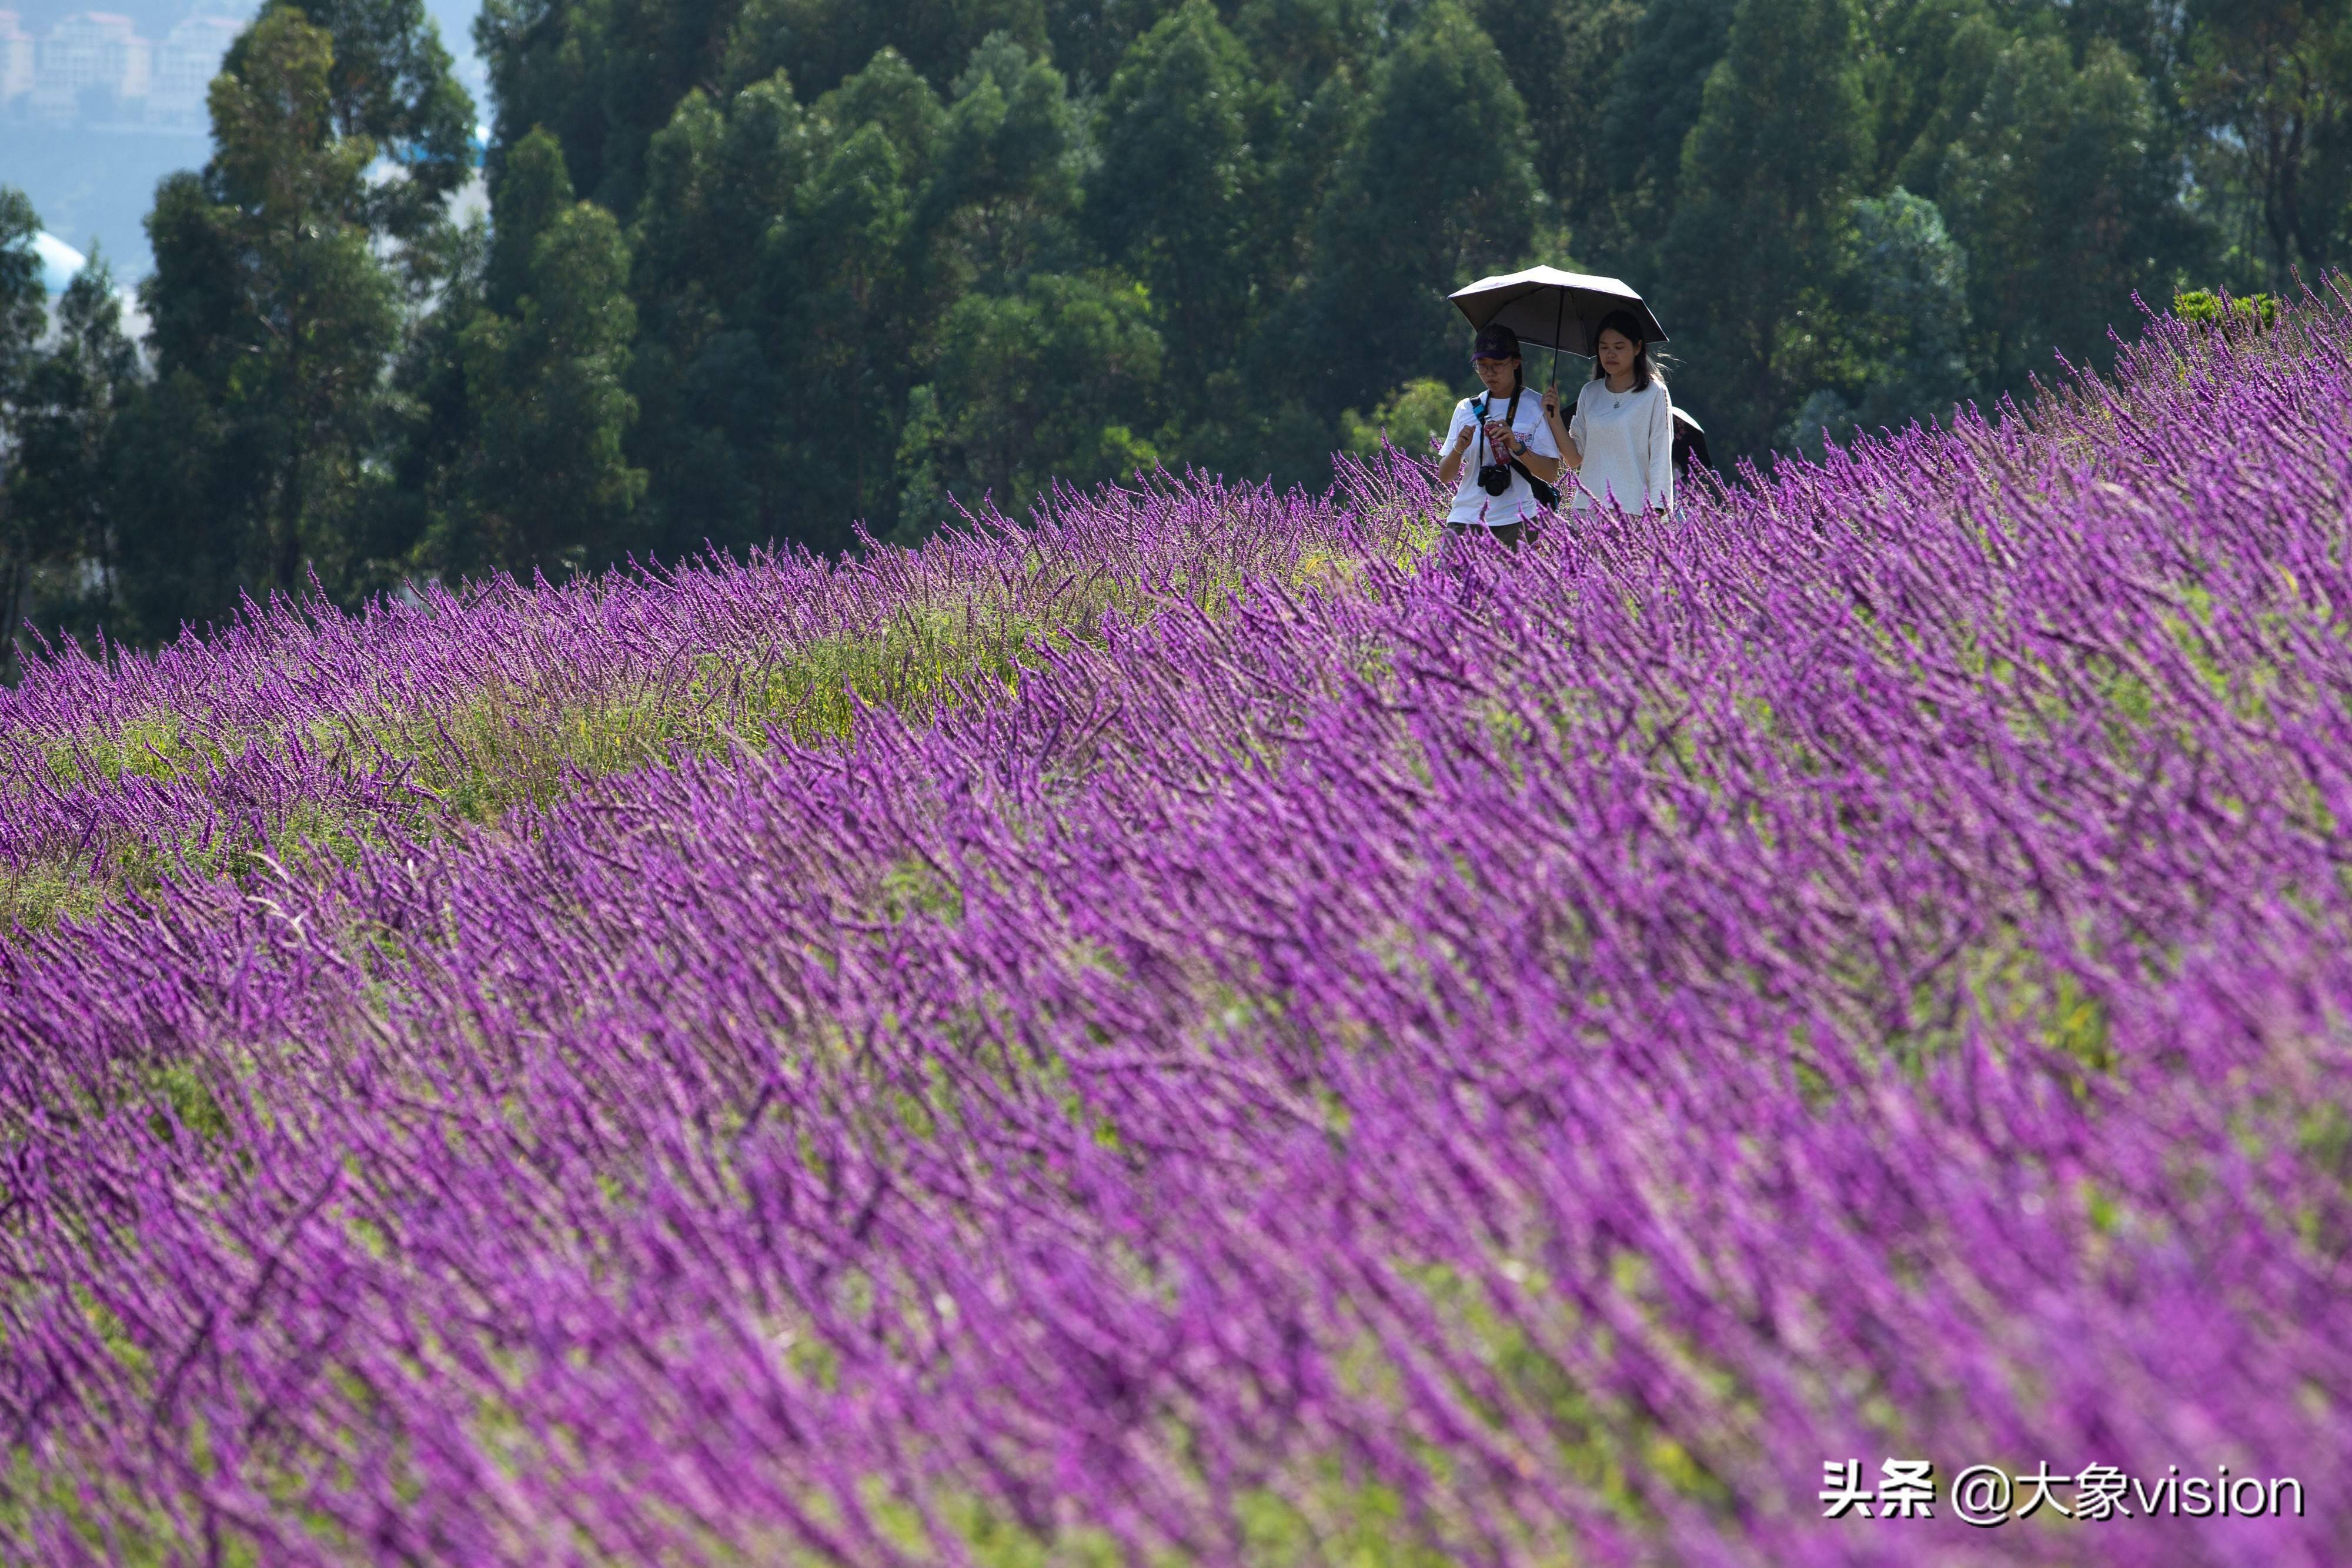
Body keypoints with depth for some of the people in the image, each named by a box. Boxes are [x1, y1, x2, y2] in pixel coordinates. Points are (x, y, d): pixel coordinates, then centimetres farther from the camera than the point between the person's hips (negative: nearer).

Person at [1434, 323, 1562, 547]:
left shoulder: (1536, 407, 2)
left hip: (1515, 522, -3)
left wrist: (1517, 447, -18)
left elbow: (1551, 474, -4)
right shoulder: (1466, 409, 12)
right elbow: (1445, 477, 10)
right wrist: (1458, 449, -9)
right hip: (1465, 520, 3)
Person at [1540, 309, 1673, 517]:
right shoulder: (1590, 393, 13)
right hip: (1588, 506, 4)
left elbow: (1660, 457, -3)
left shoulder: (1654, 394, 0)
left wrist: (1657, 510, -10)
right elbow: (1574, 459, 13)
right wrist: (1553, 418, 2)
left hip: (1634, 509, -4)